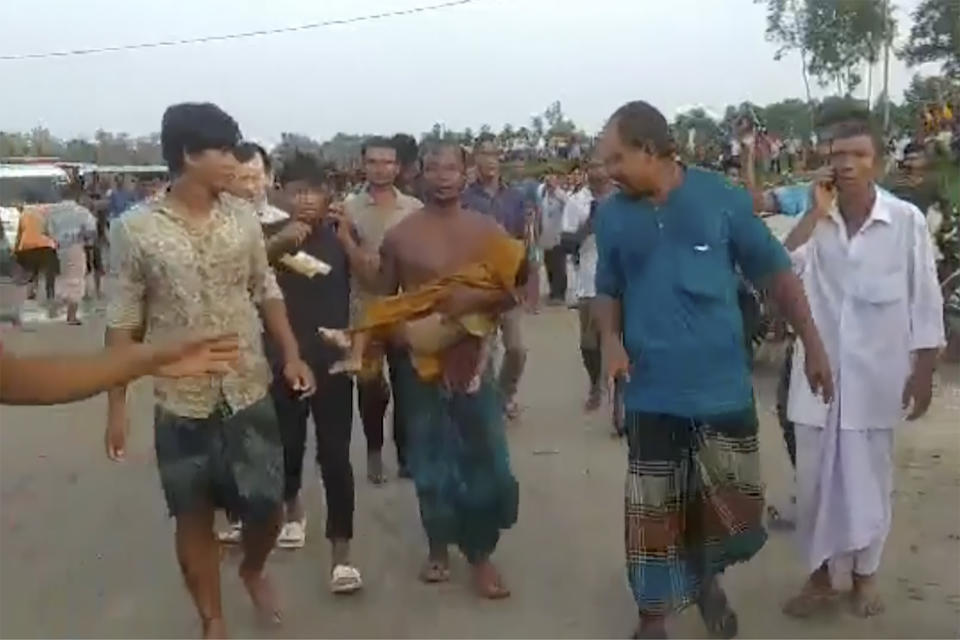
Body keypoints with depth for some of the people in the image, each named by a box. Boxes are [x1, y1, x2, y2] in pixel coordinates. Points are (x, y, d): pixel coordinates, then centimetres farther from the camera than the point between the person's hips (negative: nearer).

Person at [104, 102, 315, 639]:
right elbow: (124, 321, -5)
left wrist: (292, 354, -2)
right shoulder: (136, 229, -9)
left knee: (267, 506, 7)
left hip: (250, 393, 2)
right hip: (181, 402, -2)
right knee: (195, 518, 10)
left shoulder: (243, 217, 0)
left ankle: (254, 570, 41)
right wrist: (117, 404, -5)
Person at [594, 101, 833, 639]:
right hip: (653, 389, 1)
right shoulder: (612, 216, 0)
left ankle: (708, 575, 40)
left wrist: (814, 345, -2)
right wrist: (611, 338, -8)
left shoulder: (720, 196, -6)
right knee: (655, 508, 7)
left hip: (723, 384, 0)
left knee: (736, 498, 9)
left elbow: (776, 271, 0)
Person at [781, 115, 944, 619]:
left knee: (869, 479, 13)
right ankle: (820, 577, 27)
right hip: (819, 372, 2)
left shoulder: (906, 220, -8)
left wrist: (923, 373, -3)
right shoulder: (814, 219, -1)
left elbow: (925, 301, -3)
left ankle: (864, 575, 32)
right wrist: (816, 213, -17)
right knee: (815, 479, 10)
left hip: (876, 375, -1)